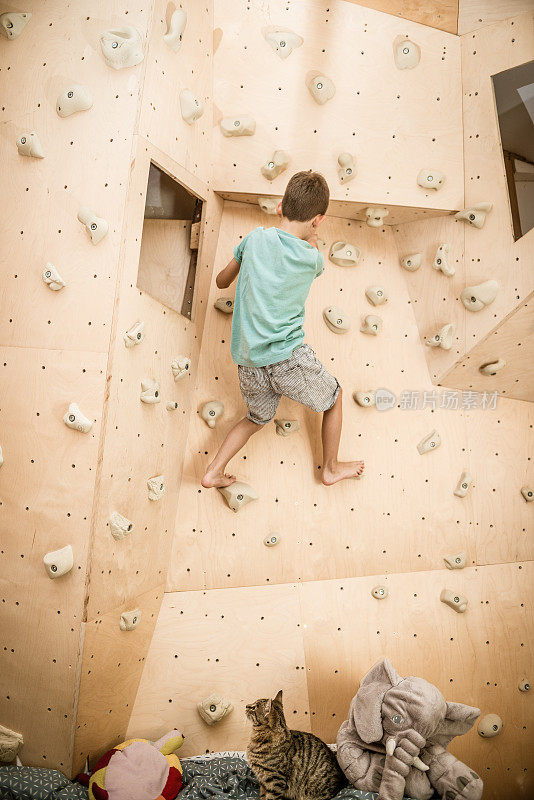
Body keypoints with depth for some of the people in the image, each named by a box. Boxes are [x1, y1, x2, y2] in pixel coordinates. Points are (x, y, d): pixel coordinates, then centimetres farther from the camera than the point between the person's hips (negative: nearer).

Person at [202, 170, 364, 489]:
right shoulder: (312, 258, -6)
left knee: (258, 418, 29)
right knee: (334, 398, 22)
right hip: (288, 358, -5)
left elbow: (222, 282, 18)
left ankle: (214, 472, 25)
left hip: (248, 361, 5)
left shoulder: (256, 238, 2)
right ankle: (331, 468, 36)